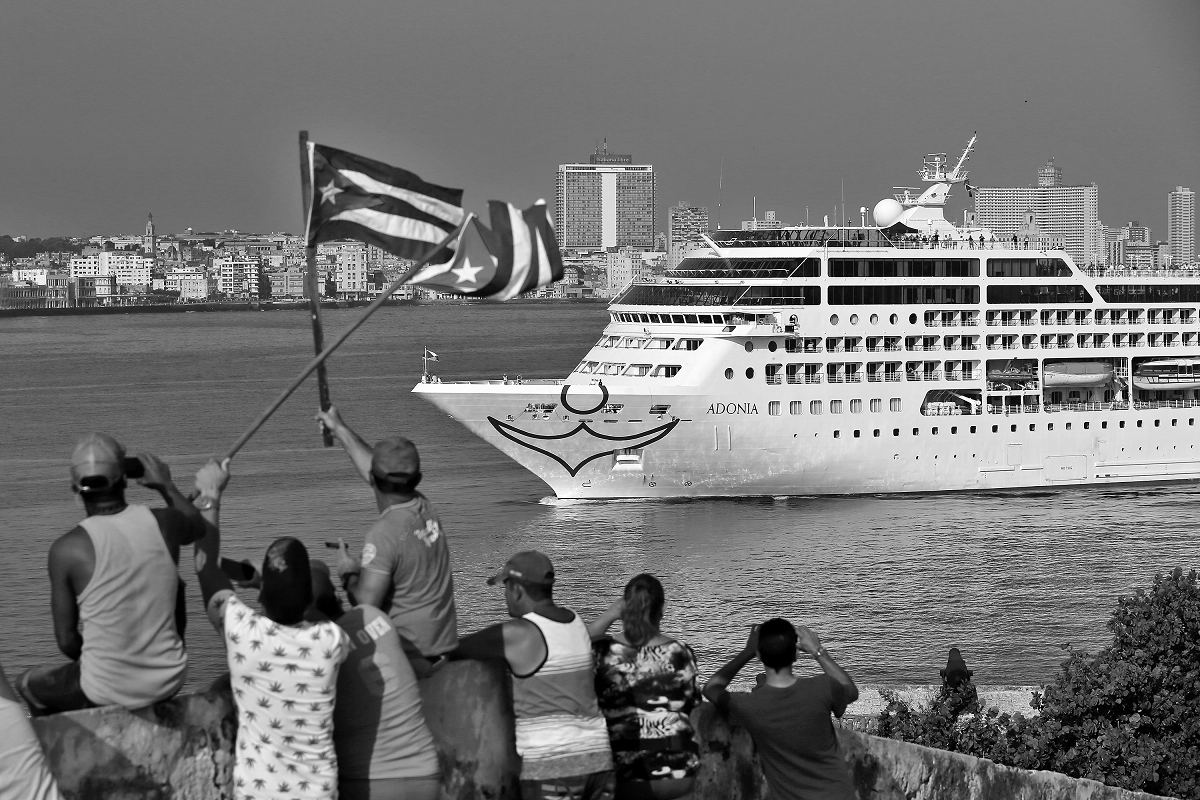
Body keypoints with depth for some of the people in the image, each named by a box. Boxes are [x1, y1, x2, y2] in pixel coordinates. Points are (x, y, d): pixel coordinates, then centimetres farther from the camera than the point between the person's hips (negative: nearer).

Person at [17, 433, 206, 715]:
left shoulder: (67, 549, -18)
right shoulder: (163, 523, -9)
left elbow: (67, 641, -11)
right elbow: (197, 525, 18)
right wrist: (166, 485, 31)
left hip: (107, 692, -3)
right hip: (169, 681, 3)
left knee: (28, 684, 28)